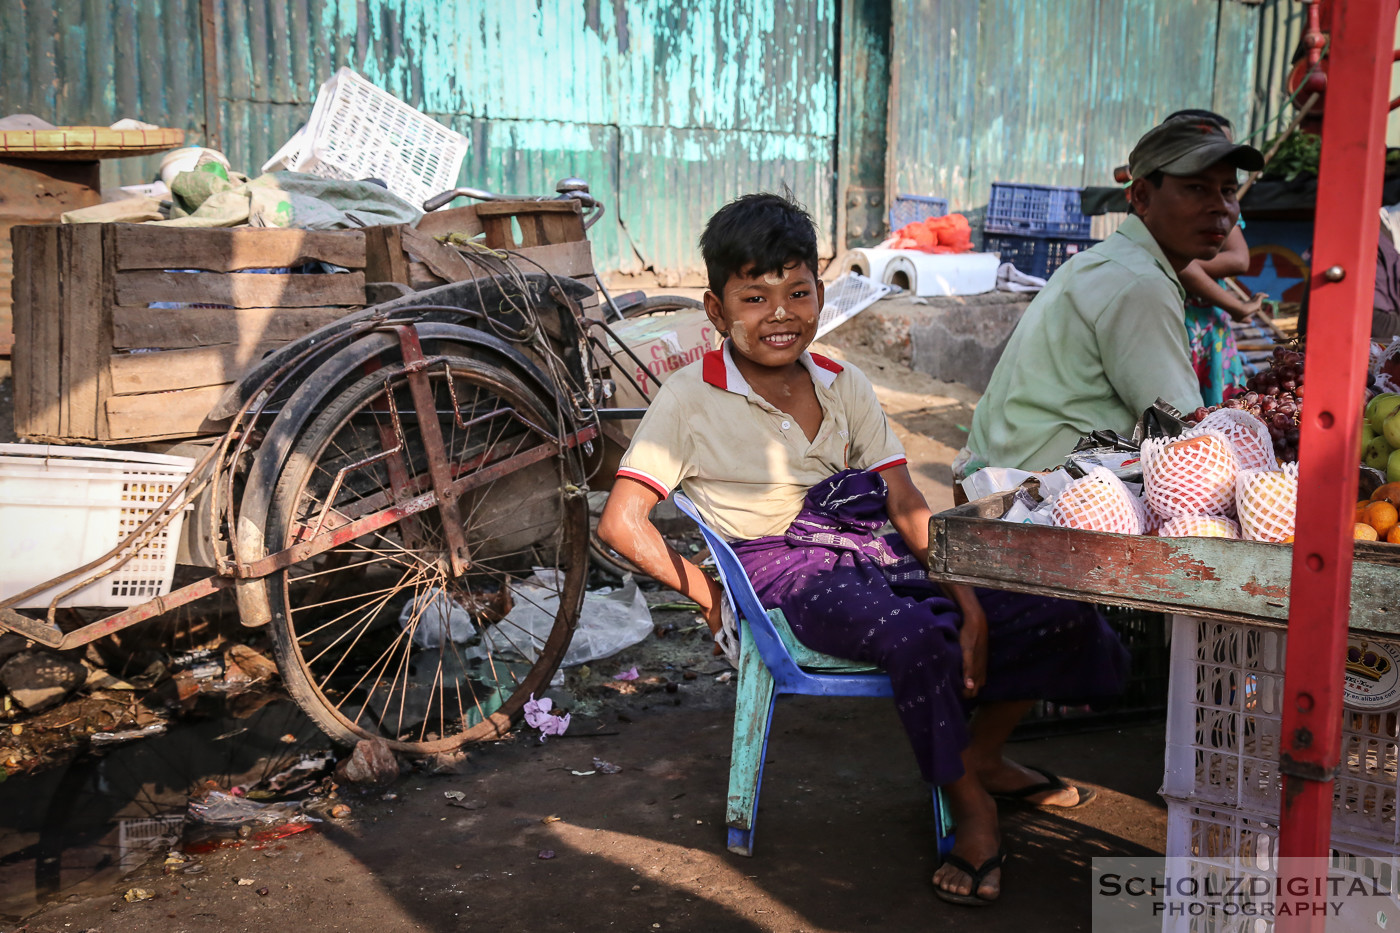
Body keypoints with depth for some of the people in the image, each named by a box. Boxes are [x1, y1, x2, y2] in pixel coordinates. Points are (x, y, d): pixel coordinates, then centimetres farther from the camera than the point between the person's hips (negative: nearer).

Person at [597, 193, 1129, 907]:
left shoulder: (844, 387, 12)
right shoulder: (691, 399, -3)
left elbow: (908, 506, 6)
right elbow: (621, 523, -7)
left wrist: (968, 602, -6)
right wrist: (705, 592, -10)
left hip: (877, 556, 6)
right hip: (785, 574, -6)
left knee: (1066, 619, -7)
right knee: (916, 640, -37)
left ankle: (981, 756, 18)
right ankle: (971, 808, -11)